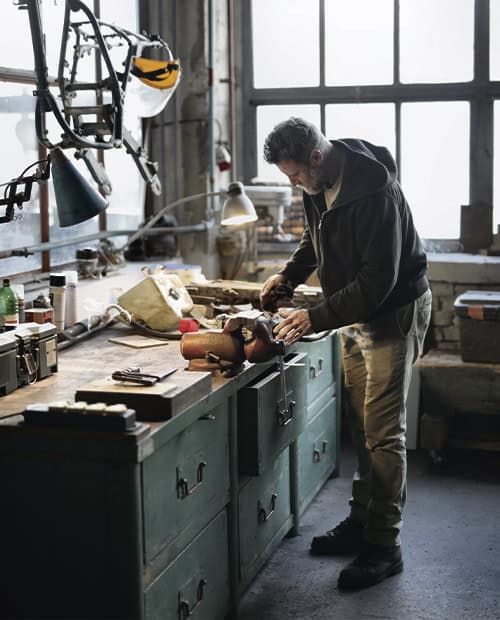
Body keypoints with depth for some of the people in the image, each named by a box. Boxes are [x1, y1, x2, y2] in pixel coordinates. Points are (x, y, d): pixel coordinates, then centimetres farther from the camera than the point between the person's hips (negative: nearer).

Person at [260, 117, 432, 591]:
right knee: (361, 424, 15)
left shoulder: (374, 192, -29)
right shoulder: (320, 182, -1)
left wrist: (317, 318, -27)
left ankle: (384, 546, 4)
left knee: (382, 432, -5)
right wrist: (290, 274, 6)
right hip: (356, 311, 9)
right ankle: (362, 522, 26)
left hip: (393, 312, -9)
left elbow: (378, 281, -29)